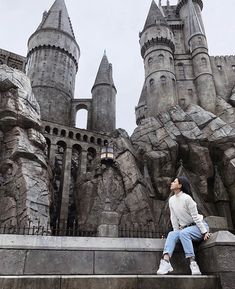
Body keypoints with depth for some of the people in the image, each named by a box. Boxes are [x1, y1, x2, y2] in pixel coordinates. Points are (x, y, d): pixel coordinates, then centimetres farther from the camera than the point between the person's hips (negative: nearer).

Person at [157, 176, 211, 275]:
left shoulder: (187, 198, -19)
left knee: (183, 233, -34)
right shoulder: (171, 200, 2)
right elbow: (174, 218, 4)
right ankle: (165, 261, -40)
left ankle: (193, 263, -34)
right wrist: (176, 231, -1)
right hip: (184, 228, 6)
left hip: (198, 226, -6)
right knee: (171, 234, -22)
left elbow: (195, 216, -17)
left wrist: (204, 232, -14)